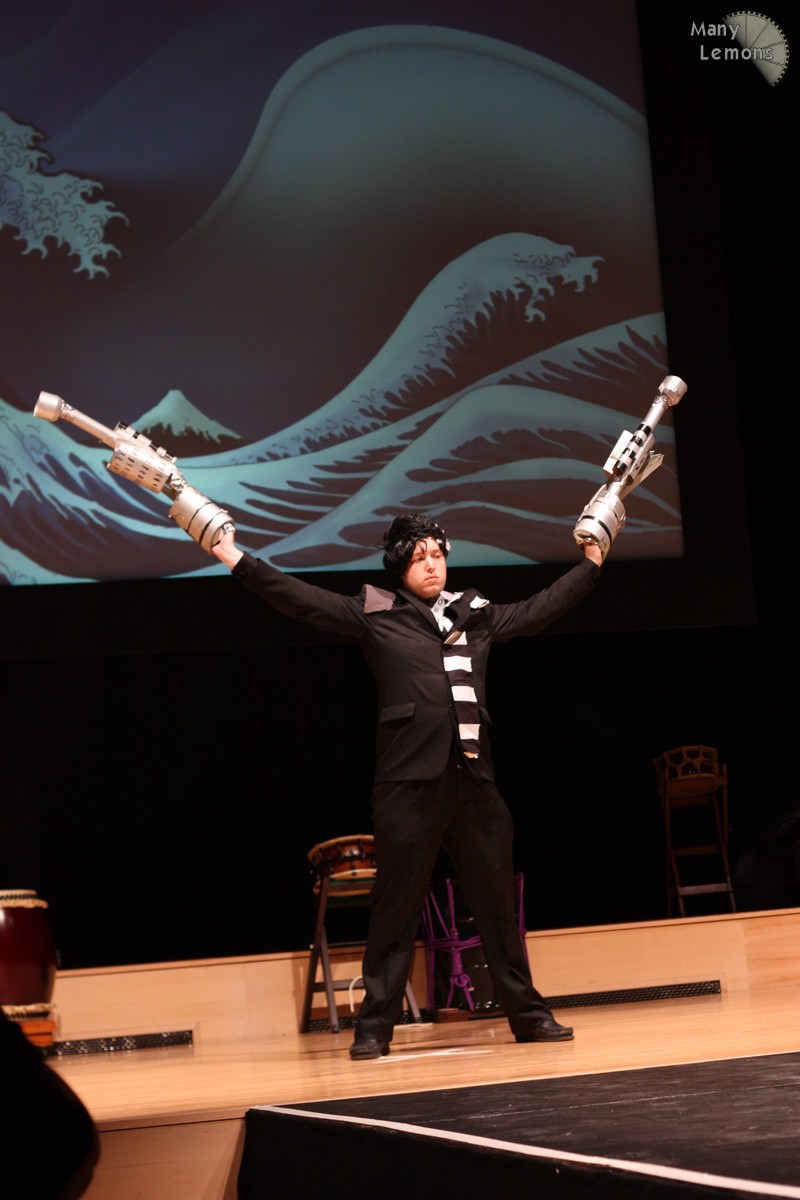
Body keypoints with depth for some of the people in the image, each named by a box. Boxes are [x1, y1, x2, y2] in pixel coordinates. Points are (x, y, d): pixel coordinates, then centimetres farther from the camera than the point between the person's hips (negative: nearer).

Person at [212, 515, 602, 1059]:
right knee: (396, 906, -2)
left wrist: (590, 564, 39)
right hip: (410, 781, -4)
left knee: (498, 901, 8)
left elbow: (539, 609, 31)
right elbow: (303, 598, 1)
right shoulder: (375, 614, 5)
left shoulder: (476, 615, 18)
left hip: (474, 777, 4)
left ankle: (528, 1014, 17)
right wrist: (237, 559, -5)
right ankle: (375, 1026, 4)